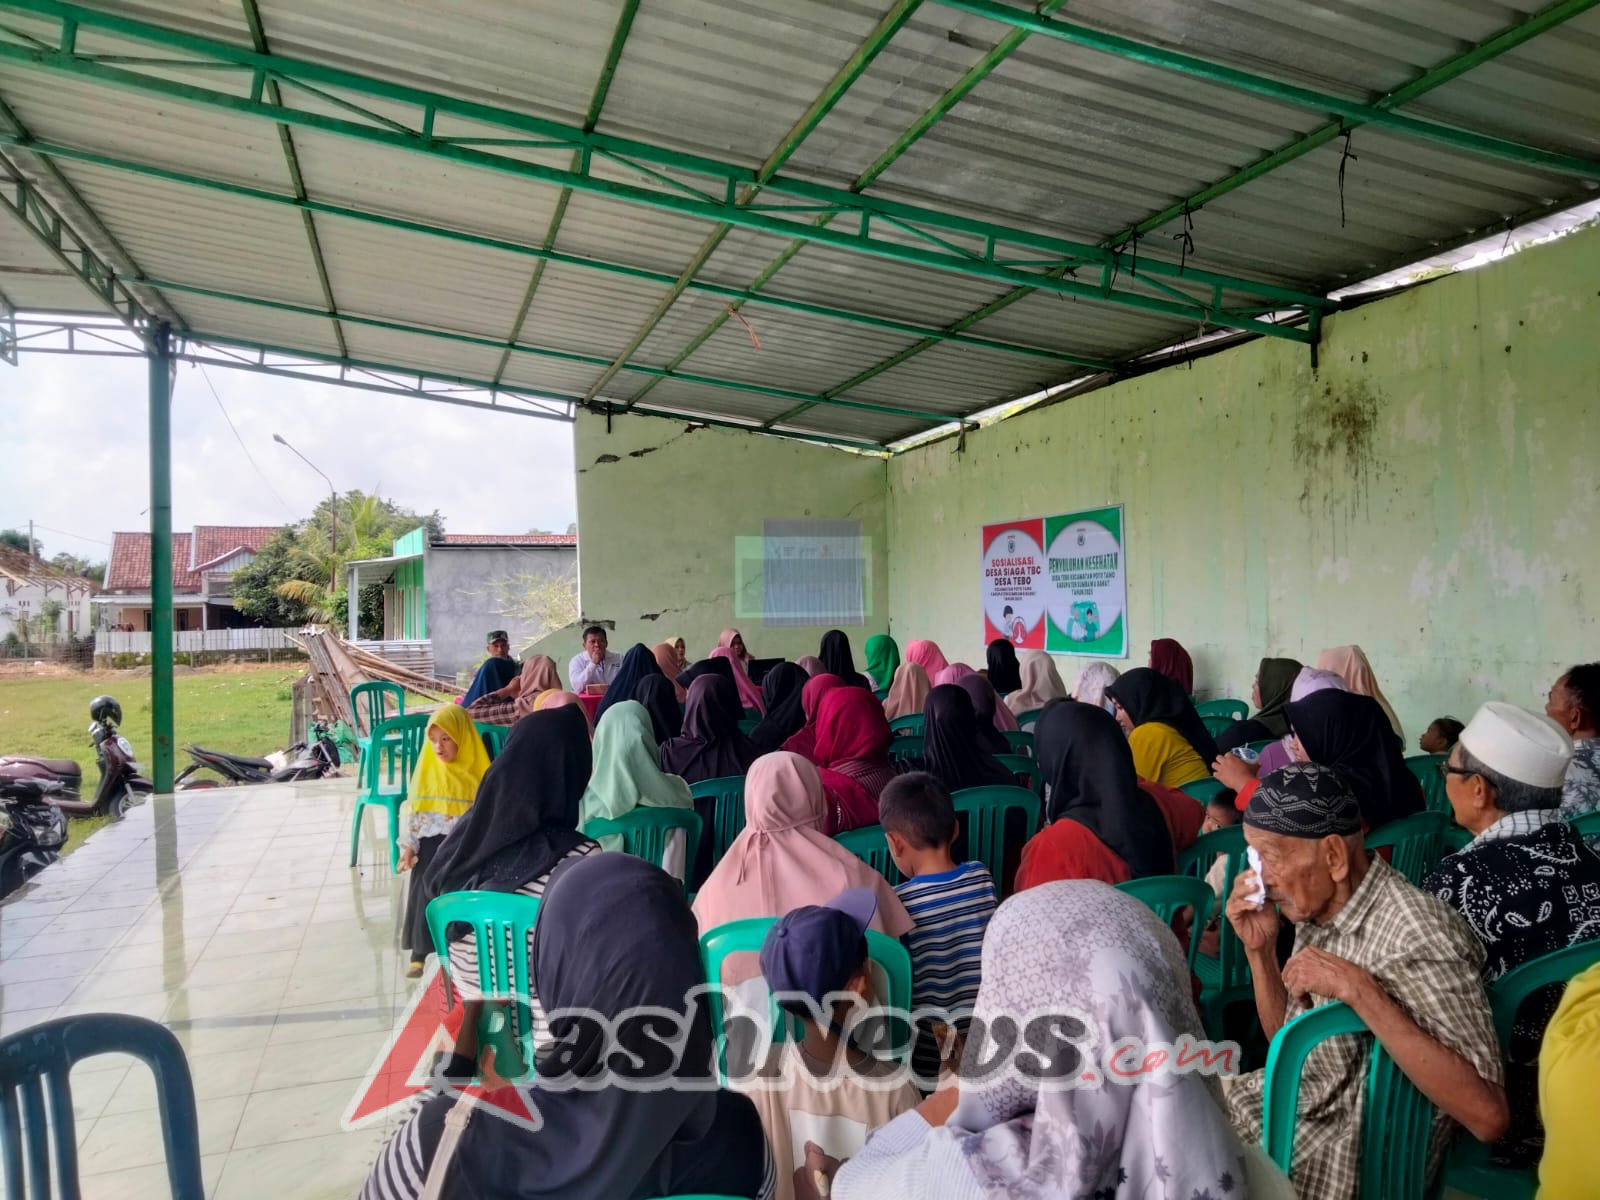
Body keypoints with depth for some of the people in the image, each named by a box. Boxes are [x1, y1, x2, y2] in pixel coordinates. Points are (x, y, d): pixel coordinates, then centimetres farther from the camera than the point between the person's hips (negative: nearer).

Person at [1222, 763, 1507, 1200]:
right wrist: (1259, 949, -7)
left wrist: (1357, 988, -35)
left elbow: (1489, 1117, -30)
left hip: (1348, 1157, -7)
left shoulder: (1416, 936, -25)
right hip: (1289, 1103, 7)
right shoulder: (1318, 908, -2)